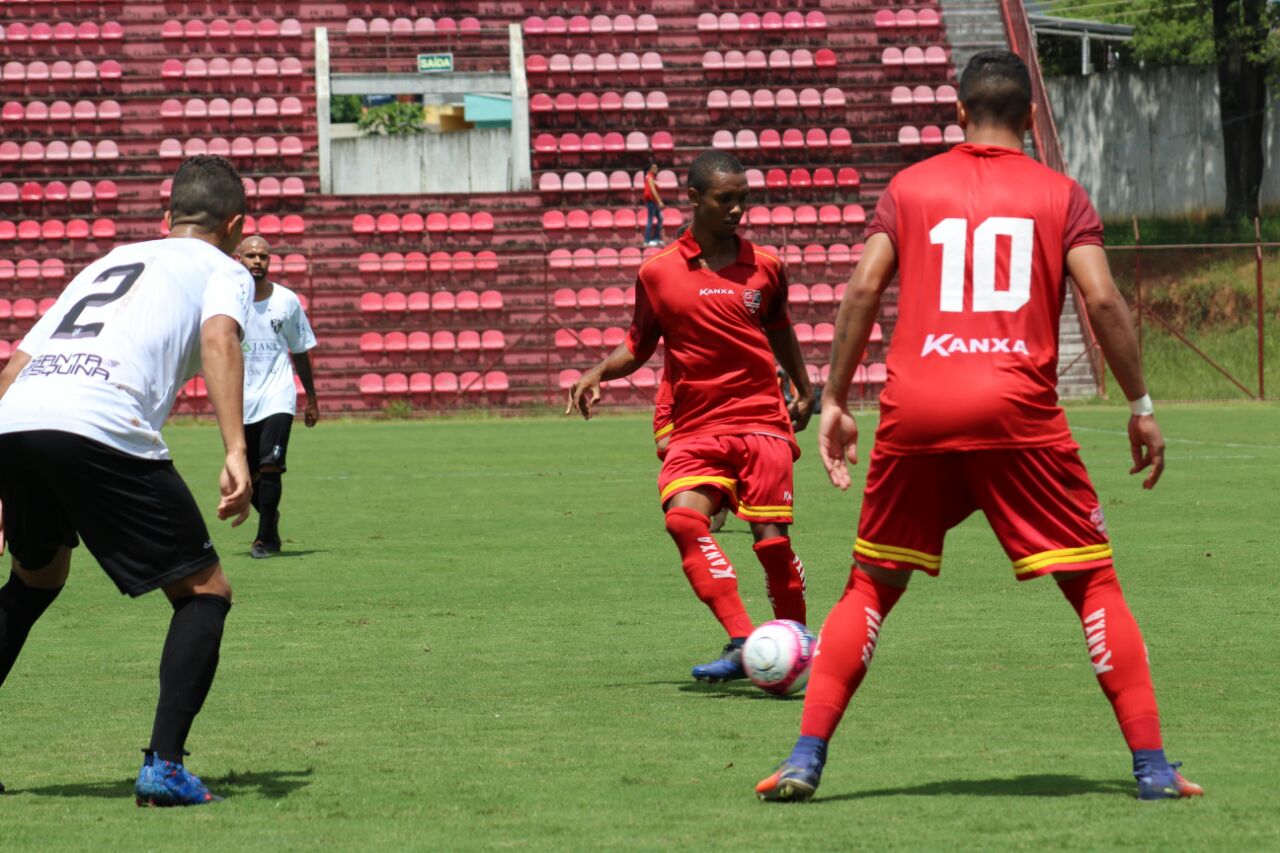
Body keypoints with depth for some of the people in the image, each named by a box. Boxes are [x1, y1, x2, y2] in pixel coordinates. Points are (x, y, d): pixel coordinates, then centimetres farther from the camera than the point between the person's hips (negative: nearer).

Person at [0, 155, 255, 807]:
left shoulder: (111, 260, 35)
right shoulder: (223, 270, 18)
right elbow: (218, 339, -6)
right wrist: (235, 452, -17)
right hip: (102, 429, -6)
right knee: (205, 593, 8)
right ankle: (163, 766, -5)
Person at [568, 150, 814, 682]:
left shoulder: (764, 266, 6)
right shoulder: (658, 272, 2)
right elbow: (639, 345, 14)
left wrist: (805, 390, 27)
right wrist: (598, 374, -3)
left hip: (761, 422, 0)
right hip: (695, 428, 0)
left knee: (770, 536, -10)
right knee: (684, 518, -24)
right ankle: (743, 645, -28)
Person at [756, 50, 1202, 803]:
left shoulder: (910, 187, 13)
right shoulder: (1061, 195, 9)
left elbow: (864, 290, 4)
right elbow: (1103, 299, -2)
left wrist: (835, 400, 8)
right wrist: (1142, 408, 4)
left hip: (914, 411, 2)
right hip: (1017, 412, -2)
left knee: (872, 587, 14)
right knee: (1095, 583, 8)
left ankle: (805, 760, 7)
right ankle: (1152, 765, 3)